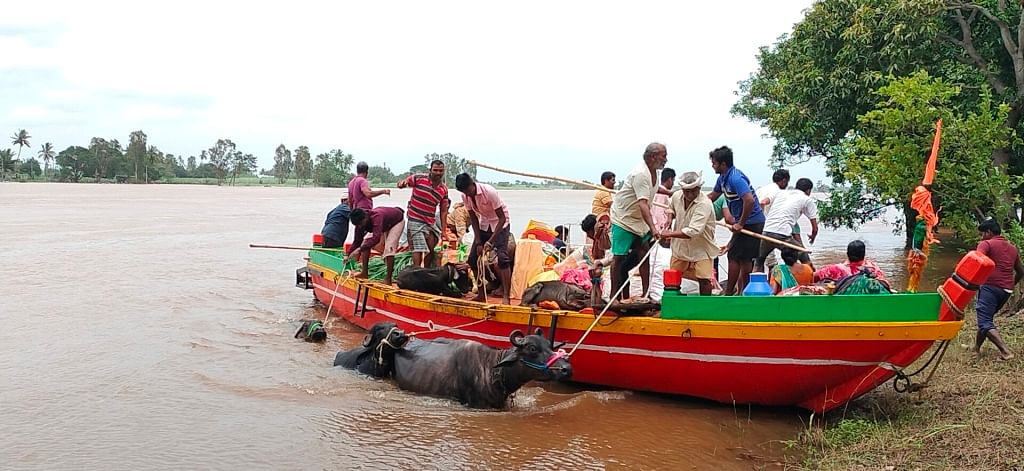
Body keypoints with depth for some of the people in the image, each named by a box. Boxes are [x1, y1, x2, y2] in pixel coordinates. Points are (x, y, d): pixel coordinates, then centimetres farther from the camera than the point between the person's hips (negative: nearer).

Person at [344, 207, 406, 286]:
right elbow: (357, 241, -11)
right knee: (366, 242, -5)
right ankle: (365, 273, 1)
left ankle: (388, 279, -21)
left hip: (397, 221, -8)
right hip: (384, 225, 8)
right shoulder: (360, 223, -21)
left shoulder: (376, 217, -45)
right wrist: (349, 255, -21)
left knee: (389, 247, -24)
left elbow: (376, 238, -56)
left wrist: (359, 249, -60)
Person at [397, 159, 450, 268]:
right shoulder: (419, 178, -7)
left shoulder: (444, 189, 5)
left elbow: (443, 210, 7)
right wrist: (402, 183, -28)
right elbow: (404, 183, -1)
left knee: (432, 250, 10)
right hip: (415, 221, -5)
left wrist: (444, 229, 2)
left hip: (431, 222, 5)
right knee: (418, 249, -12)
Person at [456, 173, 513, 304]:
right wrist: (478, 242, -11)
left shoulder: (489, 192, -28)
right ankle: (481, 294, 14)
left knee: (502, 257, -22)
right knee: (473, 258, 1)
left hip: (499, 224, -6)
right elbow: (473, 219, -2)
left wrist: (490, 241, -30)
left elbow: (502, 218, -25)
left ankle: (506, 297, -21)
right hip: (484, 225, 6)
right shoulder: (465, 196, -11)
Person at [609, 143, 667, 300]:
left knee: (644, 253, 4)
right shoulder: (640, 174, -26)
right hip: (622, 218, -9)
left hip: (639, 220, 9)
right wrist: (653, 228, -42)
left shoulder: (654, 172, 4)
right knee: (619, 257, -6)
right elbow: (643, 204, -35)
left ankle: (646, 294, 8)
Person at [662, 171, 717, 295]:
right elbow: (671, 207, 19)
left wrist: (669, 234, -35)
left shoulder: (704, 204, -29)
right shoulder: (677, 196, -9)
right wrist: (670, 218, -3)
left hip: (701, 247, -6)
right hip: (680, 245, 6)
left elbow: (693, 231, -36)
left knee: (704, 279, -12)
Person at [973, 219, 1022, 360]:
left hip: (990, 287, -8)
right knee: (986, 317, 23)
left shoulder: (986, 244, -1)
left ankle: (1006, 352, -24)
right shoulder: (1013, 248, 21)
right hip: (1006, 291, 8)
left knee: (985, 323, -10)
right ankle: (976, 348, 31)